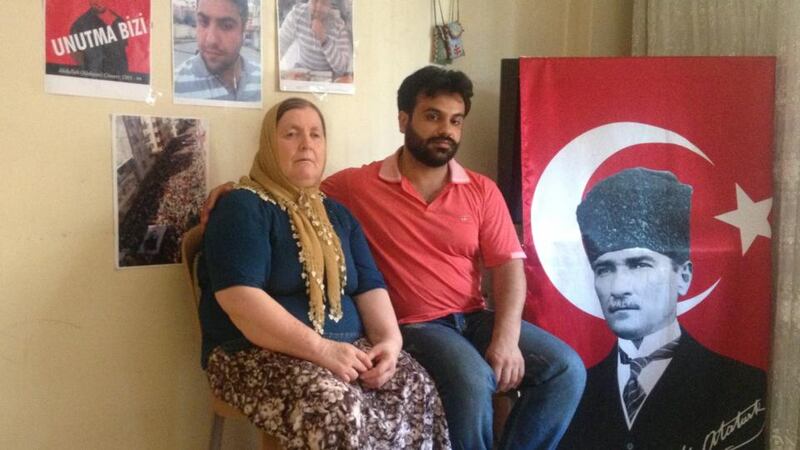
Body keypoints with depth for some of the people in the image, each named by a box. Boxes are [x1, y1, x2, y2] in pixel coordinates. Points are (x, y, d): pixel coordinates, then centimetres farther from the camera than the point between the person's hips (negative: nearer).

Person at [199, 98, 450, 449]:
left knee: (417, 387, -20)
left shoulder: (337, 214, 18)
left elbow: (369, 286, 11)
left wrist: (390, 339, -10)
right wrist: (320, 349, -25)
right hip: (260, 354, -6)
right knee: (339, 407, -34)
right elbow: (240, 299, -19)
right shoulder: (242, 208, -6)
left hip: (344, 349, 6)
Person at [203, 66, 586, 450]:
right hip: (413, 325, -4)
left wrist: (507, 338, -14)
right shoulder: (357, 185, 0)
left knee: (566, 368, -14)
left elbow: (509, 267, 1)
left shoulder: (482, 192, 6)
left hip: (475, 318, 5)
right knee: (472, 381, -33)